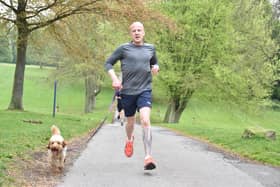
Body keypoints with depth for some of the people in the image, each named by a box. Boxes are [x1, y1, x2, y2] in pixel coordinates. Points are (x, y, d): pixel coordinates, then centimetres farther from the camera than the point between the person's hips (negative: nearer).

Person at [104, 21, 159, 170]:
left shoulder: (150, 48, 9)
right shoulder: (124, 48, 0)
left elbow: (155, 63, 26)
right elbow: (108, 63, 4)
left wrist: (156, 67, 3)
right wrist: (114, 79, -11)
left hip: (145, 91, 0)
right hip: (127, 91, 0)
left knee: (145, 120, -20)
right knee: (130, 122, 16)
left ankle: (148, 157, -24)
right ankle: (129, 140, 52)